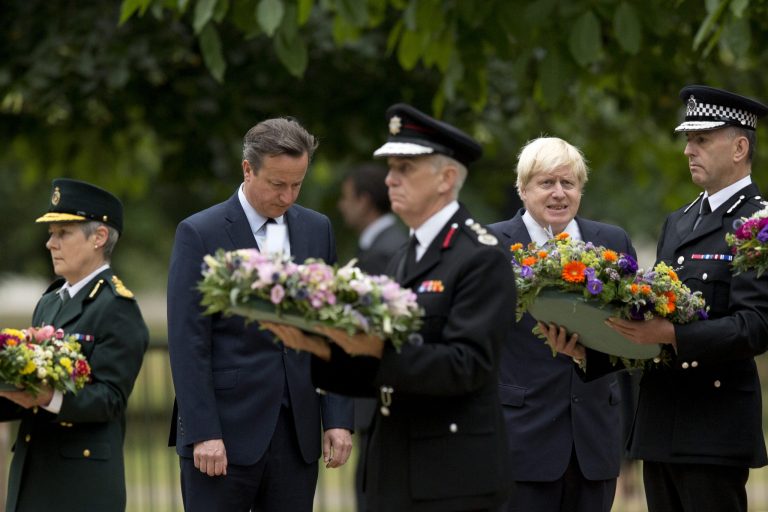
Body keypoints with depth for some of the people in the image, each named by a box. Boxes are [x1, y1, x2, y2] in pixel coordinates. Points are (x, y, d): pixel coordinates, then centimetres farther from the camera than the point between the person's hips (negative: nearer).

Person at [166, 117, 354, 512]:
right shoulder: (200, 234, -4)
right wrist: (203, 433, -15)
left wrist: (338, 419, 4)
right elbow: (188, 343, -9)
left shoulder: (317, 230, 11)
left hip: (297, 433, 5)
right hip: (225, 430, -5)